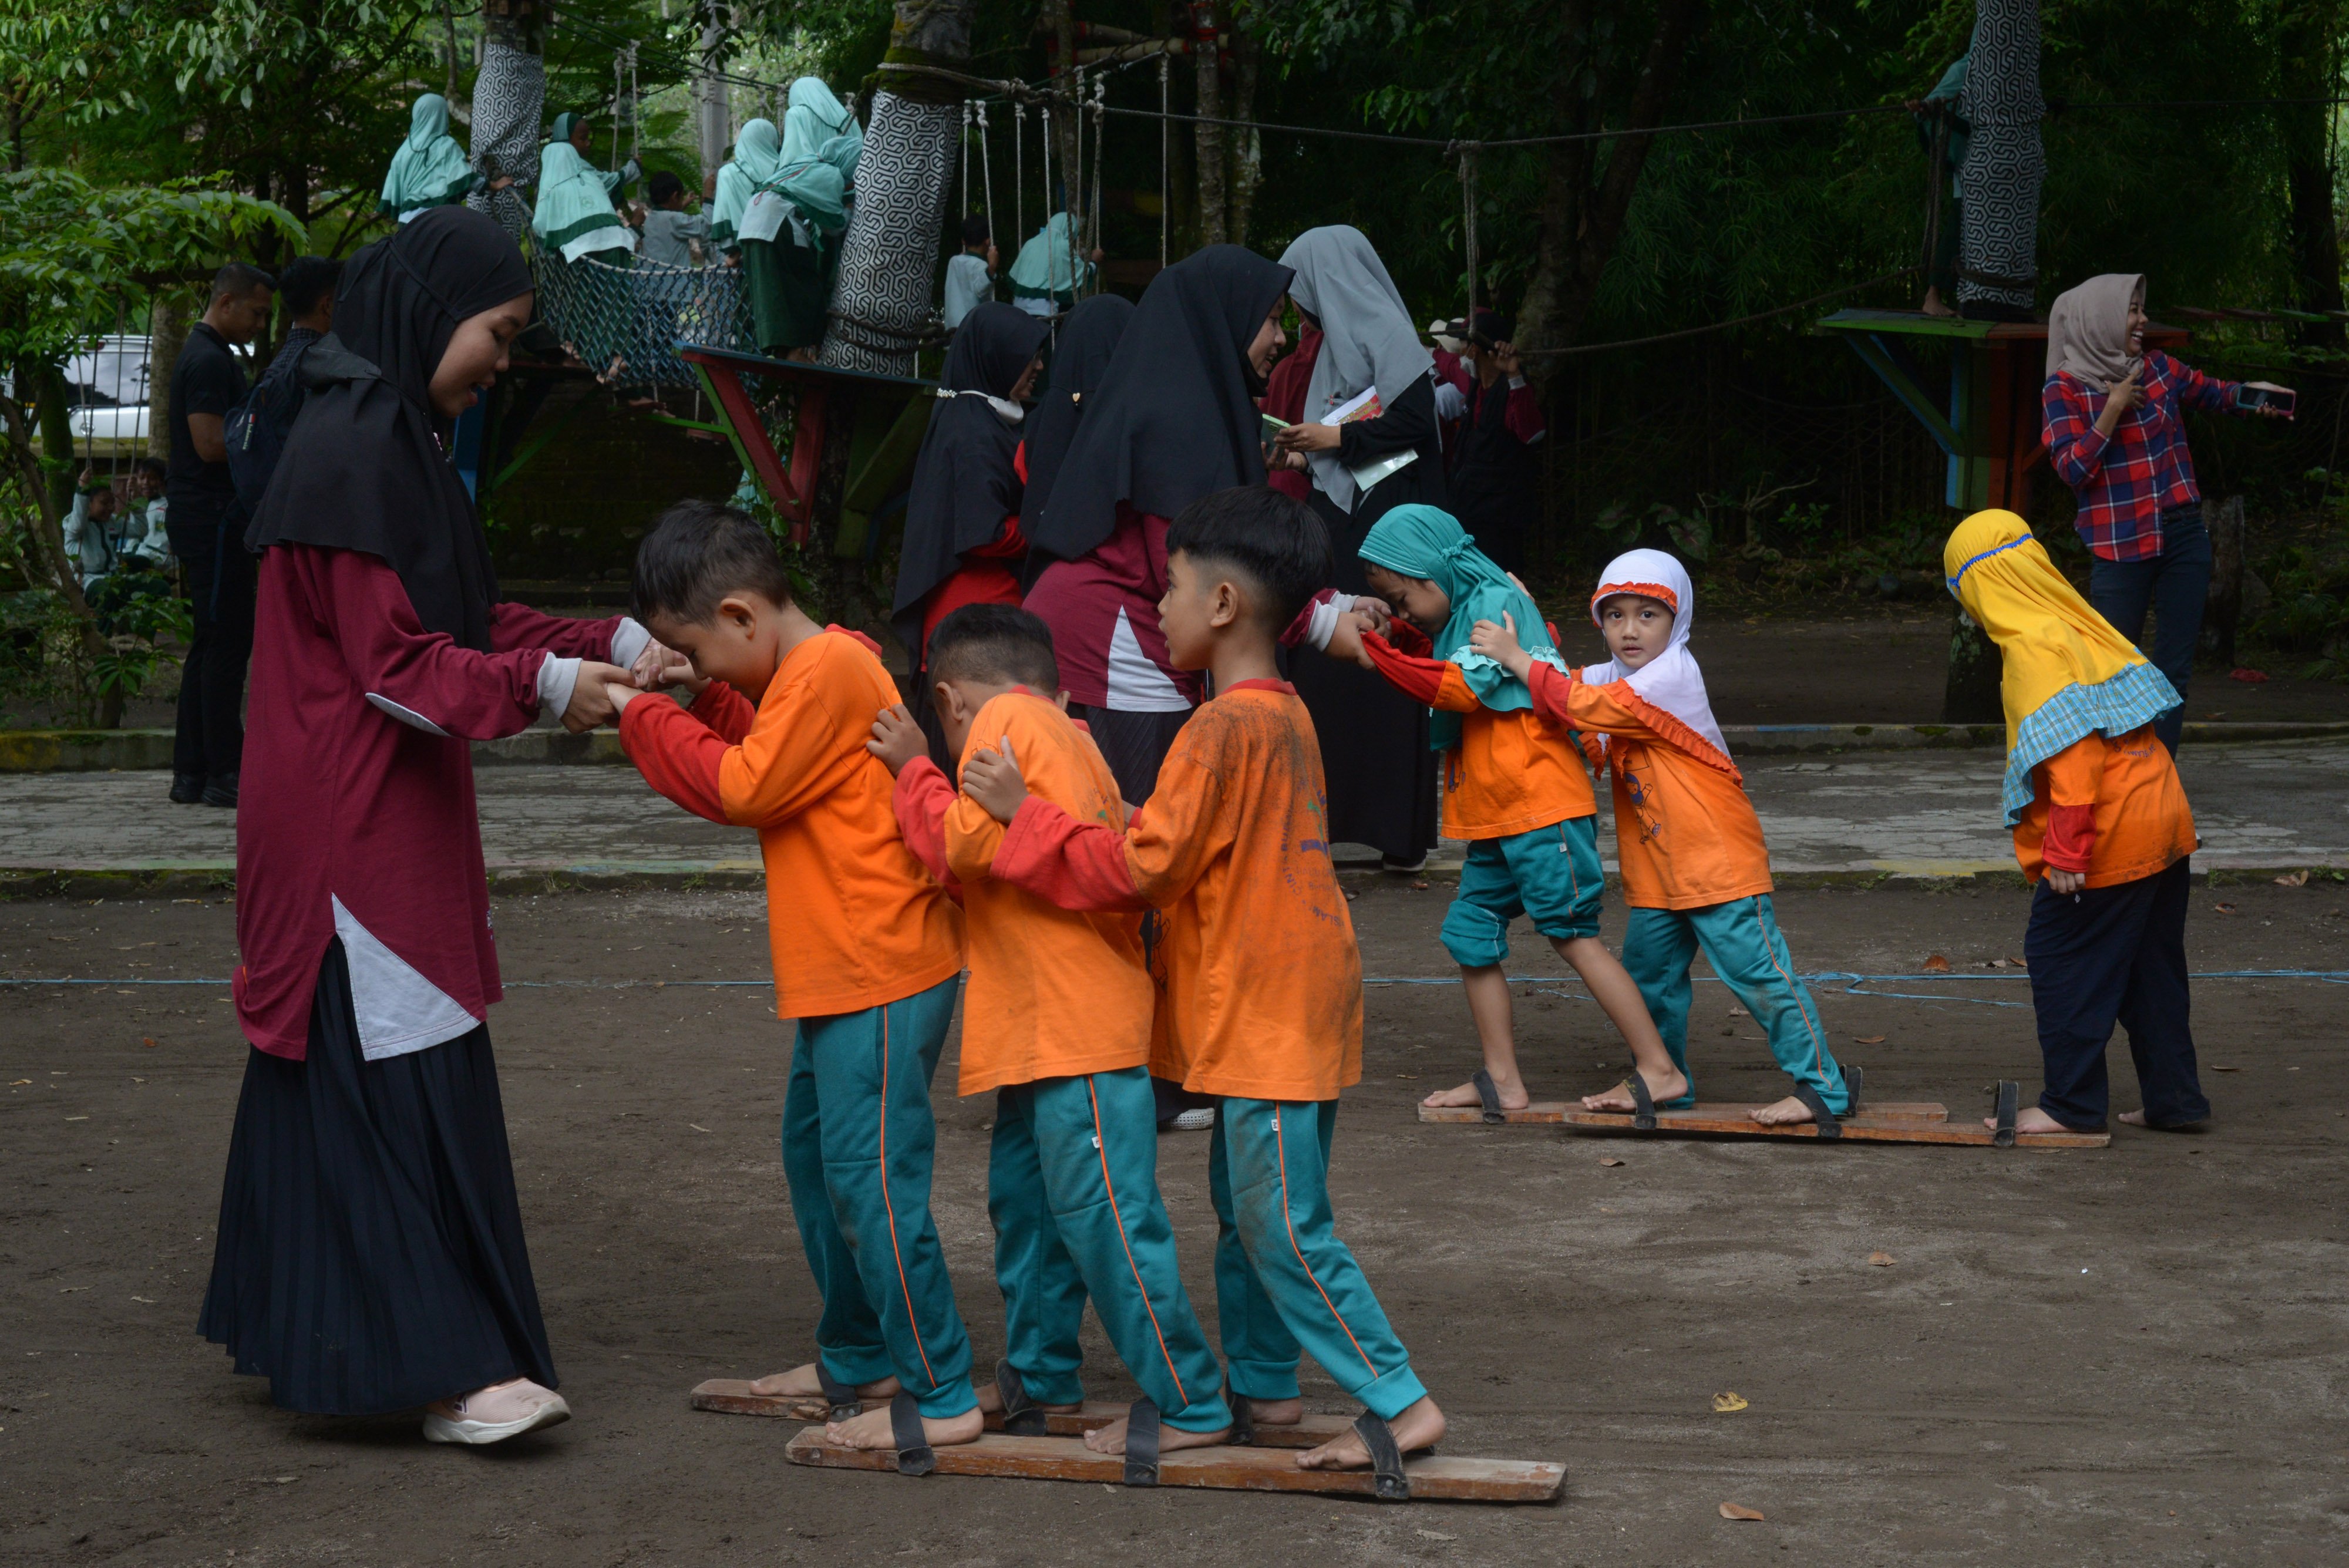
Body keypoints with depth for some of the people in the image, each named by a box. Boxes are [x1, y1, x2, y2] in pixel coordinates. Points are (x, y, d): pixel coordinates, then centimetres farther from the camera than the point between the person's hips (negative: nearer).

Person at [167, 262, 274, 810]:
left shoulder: (207, 355, 19)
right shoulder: (210, 360, -14)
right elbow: (211, 444, -22)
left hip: (208, 518, 11)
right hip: (213, 521, -11)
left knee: (212, 643, 11)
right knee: (227, 642, -10)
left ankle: (192, 773, 13)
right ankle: (224, 775, -9)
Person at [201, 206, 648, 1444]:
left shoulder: (388, 438, 15)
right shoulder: (356, 449, -18)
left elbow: (455, 621, 18)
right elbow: (397, 663, -20)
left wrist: (611, 644, 10)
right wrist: (544, 682, -18)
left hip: (372, 816, 11)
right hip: (357, 819, -10)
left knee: (329, 1066, 14)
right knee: (406, 1071, -10)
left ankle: (298, 1330, 22)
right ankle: (451, 1364, -9)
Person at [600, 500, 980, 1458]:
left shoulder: (827, 671, -18)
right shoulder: (812, 669, 13)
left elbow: (745, 788, -18)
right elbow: (759, 763, 20)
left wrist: (644, 717, -8)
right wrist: (708, 698, 7)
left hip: (881, 976, -11)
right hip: (845, 974, 11)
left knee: (871, 1177, -10)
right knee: (815, 1157, 20)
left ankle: (940, 1396, -7)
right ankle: (856, 1358, 33)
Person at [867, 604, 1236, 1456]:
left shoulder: (1005, 720, -7)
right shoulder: (1063, 735, 20)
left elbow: (967, 844, -16)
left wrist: (915, 768, -5)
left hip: (1078, 1026, -11)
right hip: (1044, 1026, 11)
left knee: (1105, 1218, -8)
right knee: (1023, 1196, 21)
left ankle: (1191, 1408, -4)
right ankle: (1040, 1379, 33)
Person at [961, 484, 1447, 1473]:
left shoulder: (1223, 732, -19)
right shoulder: (1284, 716, 11)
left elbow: (1139, 867, -20)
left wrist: (1022, 812, -14)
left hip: (1268, 1019, -10)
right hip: (1286, 1010, 10)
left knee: (1285, 1229, -5)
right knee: (1246, 1210, 18)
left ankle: (1399, 1403, -4)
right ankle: (1262, 1383, 27)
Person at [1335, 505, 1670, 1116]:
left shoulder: (1497, 600, -11)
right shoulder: (1458, 616, 17)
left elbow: (1465, 687, -20)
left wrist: (1377, 652, -18)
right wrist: (1391, 637, 6)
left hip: (1542, 807, -10)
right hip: (1494, 817, 10)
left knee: (1573, 934, -10)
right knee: (1471, 934, 8)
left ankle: (1660, 1071, -8)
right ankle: (1502, 1082, 12)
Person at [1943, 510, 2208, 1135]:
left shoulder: (2034, 645, -16)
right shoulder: (2078, 626, 12)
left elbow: (2072, 751, -24)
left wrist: (2066, 853, -22)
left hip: (2106, 838, -9)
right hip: (2162, 822, 9)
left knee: (2062, 960, 2)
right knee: (2151, 969, 16)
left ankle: (2073, 1102, 8)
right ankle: (2173, 1096, 21)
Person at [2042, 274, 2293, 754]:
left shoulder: (2159, 369, 8)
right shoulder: (2065, 389, -3)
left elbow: (2215, 394, 24)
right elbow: (2072, 468, -11)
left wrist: (2253, 393, 4)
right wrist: (2114, 408, -15)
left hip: (2183, 538, 4)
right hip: (2120, 547, -4)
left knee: (2174, 669, 2)